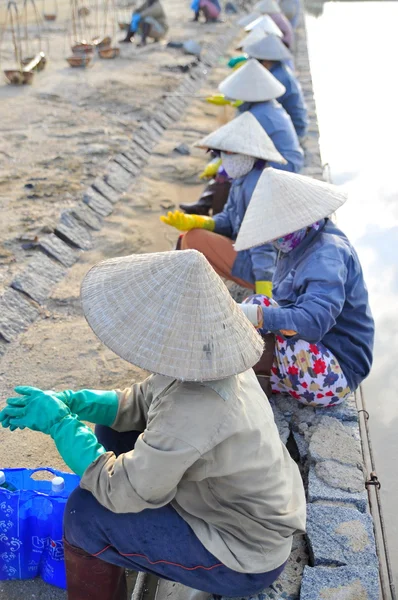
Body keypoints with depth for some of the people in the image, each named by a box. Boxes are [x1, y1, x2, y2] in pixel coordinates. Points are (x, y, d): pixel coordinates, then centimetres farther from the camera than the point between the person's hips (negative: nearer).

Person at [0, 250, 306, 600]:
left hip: (245, 558, -8)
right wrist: (70, 401, -9)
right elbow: (142, 403, 3)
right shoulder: (207, 359, -14)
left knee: (86, 513, -11)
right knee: (111, 431, 10)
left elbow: (121, 490, -25)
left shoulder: (194, 412, -39)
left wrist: (60, 423, -15)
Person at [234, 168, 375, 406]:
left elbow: (315, 319, -34)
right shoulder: (299, 246, 6)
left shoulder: (327, 254, -20)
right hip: (312, 354, 10)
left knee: (257, 305, -26)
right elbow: (291, 311, 2)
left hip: (337, 375, -10)